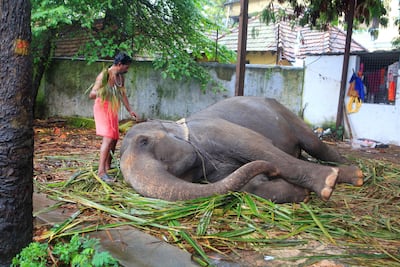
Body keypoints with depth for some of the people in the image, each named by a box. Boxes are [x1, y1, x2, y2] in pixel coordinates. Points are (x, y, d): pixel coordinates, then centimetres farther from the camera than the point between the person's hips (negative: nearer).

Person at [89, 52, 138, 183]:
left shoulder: (121, 77, 8)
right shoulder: (104, 75, -16)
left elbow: (123, 94, 20)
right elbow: (91, 94, -21)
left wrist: (130, 110, 18)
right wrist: (100, 92, -43)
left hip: (113, 110, 8)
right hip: (102, 108, -8)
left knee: (114, 138, 12)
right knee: (108, 138, -20)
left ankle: (107, 166, 25)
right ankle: (101, 171, -22)